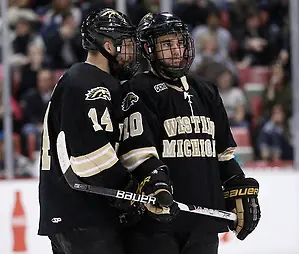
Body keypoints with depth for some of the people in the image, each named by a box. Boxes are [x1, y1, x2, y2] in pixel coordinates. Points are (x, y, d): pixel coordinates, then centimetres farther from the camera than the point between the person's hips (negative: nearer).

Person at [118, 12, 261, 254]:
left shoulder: (206, 92, 19)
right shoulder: (139, 91, -3)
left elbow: (223, 151, 23)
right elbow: (136, 147, -16)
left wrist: (240, 191, 16)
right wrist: (152, 182, -31)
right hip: (156, 216, -7)